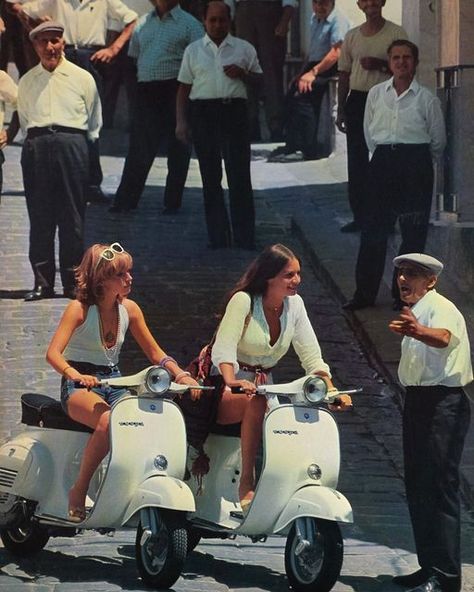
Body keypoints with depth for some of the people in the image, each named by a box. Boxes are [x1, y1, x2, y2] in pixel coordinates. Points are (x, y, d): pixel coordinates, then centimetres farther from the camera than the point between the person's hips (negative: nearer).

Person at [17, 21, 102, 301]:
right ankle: (42, 282, 3)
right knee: (39, 217, 0)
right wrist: (35, 140, 13)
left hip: (72, 144, -2)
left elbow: (94, 122, 16)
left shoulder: (82, 78, 9)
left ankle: (73, 282, 2)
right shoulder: (27, 82, 15)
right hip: (36, 147, 2)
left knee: (72, 217, -2)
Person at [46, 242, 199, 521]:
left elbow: (155, 353, 12)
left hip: (115, 383, 5)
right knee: (108, 421, -38)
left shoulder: (129, 309, 6)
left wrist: (182, 375, -7)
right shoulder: (80, 309, -9)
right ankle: (79, 491, -23)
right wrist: (76, 375, -41)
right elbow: (53, 353, -20)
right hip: (80, 387, -5)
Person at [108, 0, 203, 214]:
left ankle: (172, 201, 10)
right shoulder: (142, 23, 15)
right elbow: (133, 57, 23)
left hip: (175, 91, -3)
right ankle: (125, 200, 1)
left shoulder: (189, 24, 1)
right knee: (139, 148, 0)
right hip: (146, 91, 3)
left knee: (177, 148, 3)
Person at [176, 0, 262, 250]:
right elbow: (184, 88, 12)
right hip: (203, 112, 1)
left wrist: (243, 74, -5)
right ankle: (217, 235, 10)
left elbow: (258, 78, 16)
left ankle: (245, 235, 0)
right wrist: (181, 121, 3)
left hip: (234, 110, -1)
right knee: (210, 175, 4)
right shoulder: (193, 51, 11)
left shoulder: (244, 49, 10)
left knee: (239, 175, -5)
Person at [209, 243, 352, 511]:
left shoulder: (294, 303, 3)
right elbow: (224, 347, -26)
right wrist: (231, 381, -46)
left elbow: (310, 353, 0)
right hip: (226, 391, -5)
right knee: (256, 403, -38)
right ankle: (247, 483, -35)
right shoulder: (244, 301, -15)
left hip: (264, 385, 5)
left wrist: (331, 390, -15)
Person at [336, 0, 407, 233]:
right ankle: (360, 215, 11)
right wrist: (341, 111, 11)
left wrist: (380, 65, -20)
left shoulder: (396, 34, -1)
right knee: (356, 161, 5)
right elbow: (344, 75, 15)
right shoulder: (352, 36, 12)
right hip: (357, 100, 4)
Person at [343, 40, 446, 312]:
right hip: (383, 160, 2)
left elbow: (438, 140, 6)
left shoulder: (426, 99, -3)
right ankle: (365, 292, 7)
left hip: (416, 163, -2)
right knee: (374, 228, 2)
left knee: (413, 232, 1)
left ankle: (404, 293, 10)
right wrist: (382, 155, 14)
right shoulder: (376, 94, 5)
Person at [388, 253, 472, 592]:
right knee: (418, 487, 13)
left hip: (442, 405, -11)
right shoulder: (417, 313, 17)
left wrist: (418, 331, -58)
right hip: (419, 402, 11)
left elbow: (443, 338, -38)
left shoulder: (440, 308, -15)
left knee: (440, 488, -13)